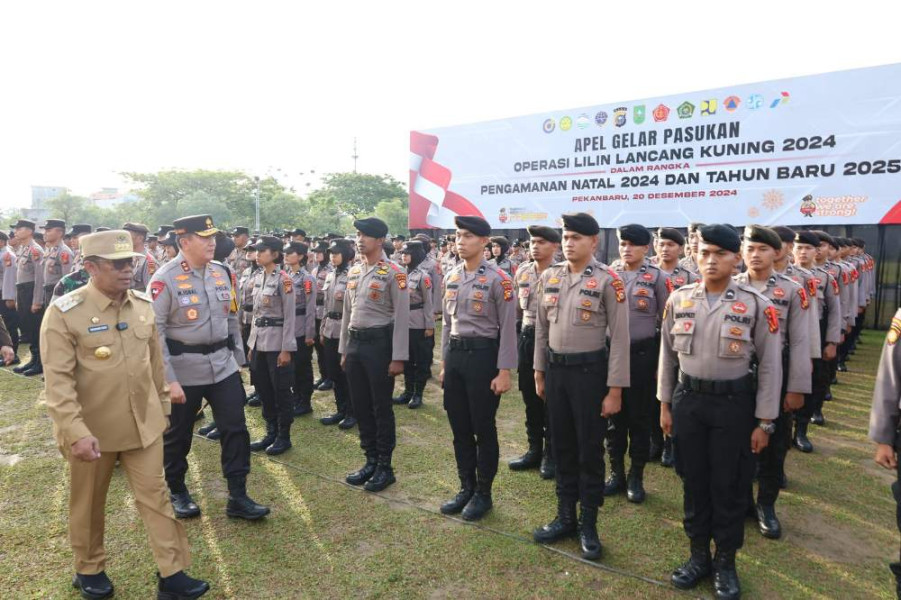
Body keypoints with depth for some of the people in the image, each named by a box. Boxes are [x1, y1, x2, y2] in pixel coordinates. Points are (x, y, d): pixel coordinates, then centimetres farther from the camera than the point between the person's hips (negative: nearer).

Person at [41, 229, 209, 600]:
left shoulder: (143, 305, 0)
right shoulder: (64, 313, -15)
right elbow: (58, 381, -18)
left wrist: (162, 409, 13)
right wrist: (76, 432, -24)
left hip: (143, 425, 4)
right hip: (92, 430, -3)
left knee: (155, 495, 7)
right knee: (89, 503, 17)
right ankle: (89, 570, 39)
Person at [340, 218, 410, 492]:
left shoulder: (394, 273, -10)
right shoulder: (353, 272, 11)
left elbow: (401, 317, -12)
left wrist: (398, 357, -15)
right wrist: (344, 350, 15)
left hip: (380, 343, -7)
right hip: (355, 344, 7)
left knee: (382, 408, 3)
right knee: (361, 407, 13)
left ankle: (385, 467, 16)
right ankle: (371, 461, 27)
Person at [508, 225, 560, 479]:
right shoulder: (523, 271, 8)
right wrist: (521, 337, 14)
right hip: (526, 337, 6)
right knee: (530, 397, 13)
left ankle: (551, 454, 18)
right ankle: (534, 450, 27)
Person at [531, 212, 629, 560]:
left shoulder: (608, 280, -11)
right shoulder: (549, 277, 4)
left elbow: (620, 338, -10)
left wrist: (615, 390, -11)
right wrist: (539, 372, 11)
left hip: (590, 370, -4)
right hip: (555, 369, 5)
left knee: (590, 451, 7)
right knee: (562, 447, 15)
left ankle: (588, 525, 24)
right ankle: (565, 517, 31)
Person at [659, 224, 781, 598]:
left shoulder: (756, 304, -8)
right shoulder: (678, 300, -1)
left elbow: (770, 365, -4)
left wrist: (765, 421, -4)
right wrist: (665, 405, 7)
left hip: (734, 404, -2)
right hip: (687, 401, 2)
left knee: (729, 487, 9)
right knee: (693, 481, 13)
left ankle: (725, 563, 30)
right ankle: (699, 555, 32)